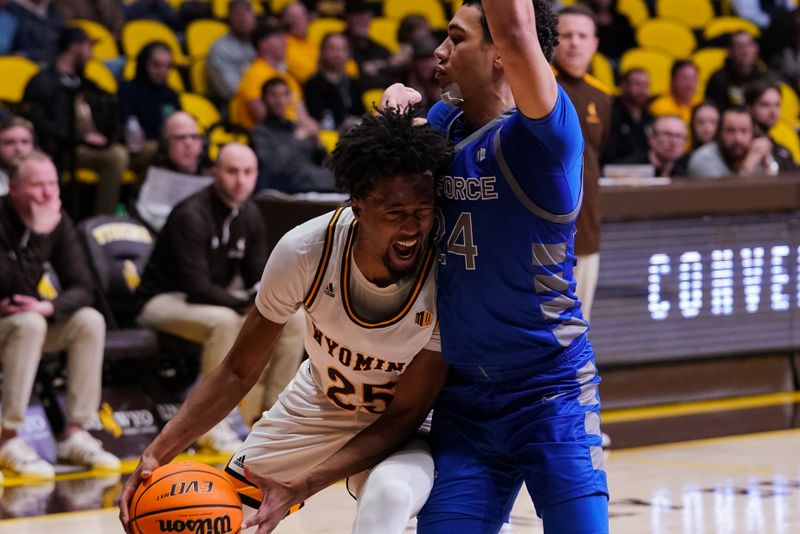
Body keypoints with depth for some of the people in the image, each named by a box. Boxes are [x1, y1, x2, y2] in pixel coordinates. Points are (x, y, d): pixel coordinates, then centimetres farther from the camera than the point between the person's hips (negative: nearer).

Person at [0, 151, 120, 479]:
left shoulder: (59, 221, -2)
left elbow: (83, 288, -4)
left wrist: (50, 307, -24)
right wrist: (39, 234, -33)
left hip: (30, 319, 6)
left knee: (90, 321, -16)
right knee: (28, 323, -35)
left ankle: (74, 435, -14)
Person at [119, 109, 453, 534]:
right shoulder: (305, 251, -28)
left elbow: (405, 415, -24)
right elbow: (239, 371, -14)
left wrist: (299, 488, -33)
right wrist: (156, 455, -25)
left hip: (398, 430, -3)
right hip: (317, 404, 3)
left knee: (390, 494, -35)